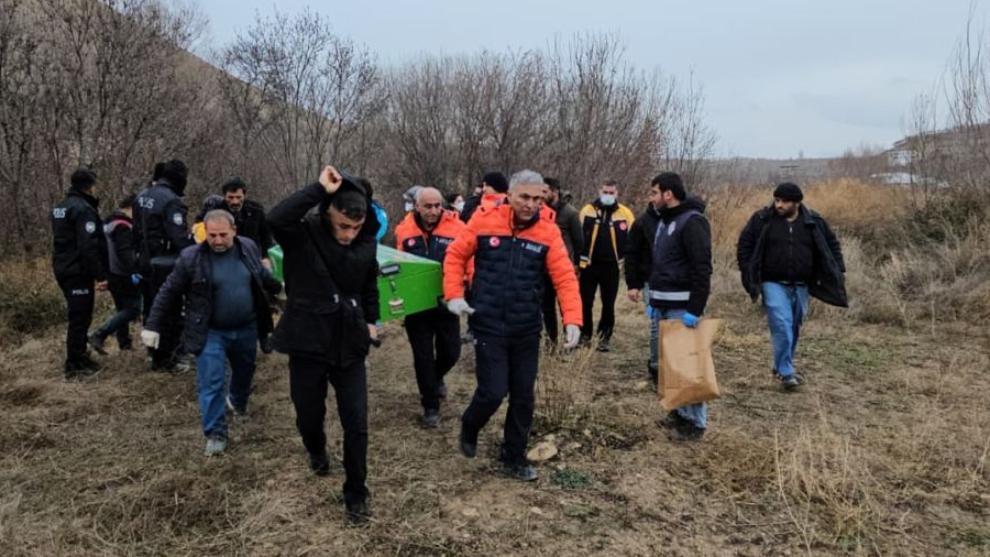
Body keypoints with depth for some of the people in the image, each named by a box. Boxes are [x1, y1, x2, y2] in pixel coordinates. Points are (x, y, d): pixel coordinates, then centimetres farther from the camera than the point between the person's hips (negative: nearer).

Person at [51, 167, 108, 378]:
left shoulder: (59, 208, 15)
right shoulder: (83, 209, -17)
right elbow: (89, 246, -24)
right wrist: (100, 275, -22)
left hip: (63, 269, 10)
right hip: (79, 272, -10)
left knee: (78, 315, 19)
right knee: (80, 318, -4)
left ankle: (79, 357, 27)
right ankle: (74, 365, 1)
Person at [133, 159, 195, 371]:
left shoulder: (143, 195, 11)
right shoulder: (171, 201, -19)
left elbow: (137, 230, 17)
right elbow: (180, 238, -24)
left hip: (145, 262, 9)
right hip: (165, 265, -9)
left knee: (152, 308, 18)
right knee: (169, 312, 0)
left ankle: (156, 352, 30)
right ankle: (164, 360, 6)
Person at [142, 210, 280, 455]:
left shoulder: (249, 248, -5)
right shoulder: (191, 257, -15)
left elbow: (263, 277, 15)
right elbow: (169, 293, -8)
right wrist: (153, 325, -9)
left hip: (246, 329, 4)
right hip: (210, 332, -4)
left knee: (245, 372, 23)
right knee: (211, 384, -6)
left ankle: (238, 402, 53)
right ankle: (216, 434, 4)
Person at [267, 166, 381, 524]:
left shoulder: (366, 243, -2)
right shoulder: (303, 236, -14)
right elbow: (275, 218, -37)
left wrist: (372, 319, 15)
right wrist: (319, 189, -34)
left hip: (350, 345, 2)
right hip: (309, 343, -2)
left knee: (356, 425, 2)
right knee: (309, 416, 16)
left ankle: (356, 494, 20)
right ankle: (317, 451, 52)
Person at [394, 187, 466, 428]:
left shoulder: (456, 228, -12)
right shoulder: (404, 230, -5)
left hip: (446, 303, 0)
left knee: (451, 352, 11)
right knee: (423, 356, 7)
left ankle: (436, 377, 45)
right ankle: (431, 406, 21)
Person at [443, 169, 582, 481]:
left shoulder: (548, 232, -5)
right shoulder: (485, 221, -7)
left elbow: (565, 277, -9)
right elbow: (455, 255, 3)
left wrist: (573, 320, -20)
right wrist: (454, 295, -7)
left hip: (527, 330, 3)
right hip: (488, 327, -2)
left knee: (523, 396, 10)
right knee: (493, 392, -4)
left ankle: (514, 458, 29)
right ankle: (469, 429, 29)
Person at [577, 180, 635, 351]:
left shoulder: (625, 213, -1)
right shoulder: (587, 210, 1)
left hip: (611, 267, 0)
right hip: (589, 265, 1)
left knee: (608, 305, 6)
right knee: (585, 303, 5)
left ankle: (604, 339, 17)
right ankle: (584, 335, 18)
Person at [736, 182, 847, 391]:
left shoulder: (814, 222, 3)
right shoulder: (762, 220, -4)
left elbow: (832, 245, 14)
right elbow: (744, 245, 1)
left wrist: (838, 272, 6)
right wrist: (748, 275, -6)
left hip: (801, 286, 3)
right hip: (774, 284, -3)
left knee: (794, 327, 12)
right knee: (782, 325, -15)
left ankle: (782, 367, 29)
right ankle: (786, 372, -9)